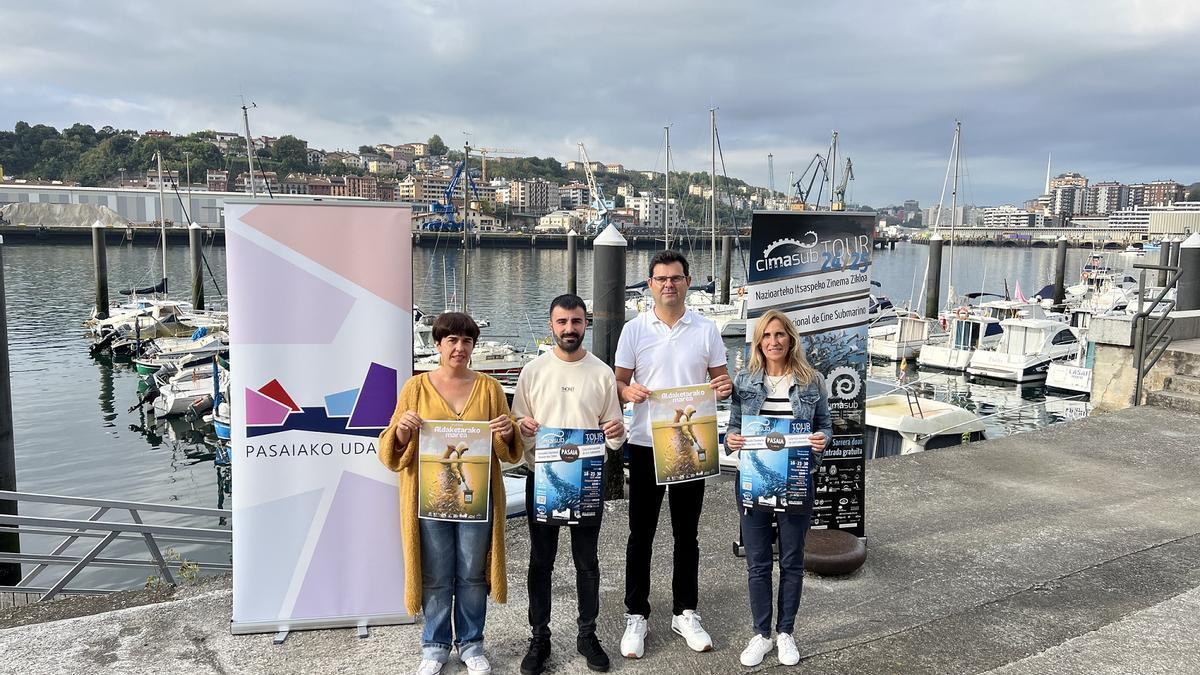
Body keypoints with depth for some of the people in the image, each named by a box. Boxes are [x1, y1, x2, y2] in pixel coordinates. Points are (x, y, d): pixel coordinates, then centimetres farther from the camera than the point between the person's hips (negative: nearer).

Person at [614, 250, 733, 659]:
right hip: (645, 444, -1)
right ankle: (636, 616, 20)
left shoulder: (706, 330, 2)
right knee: (641, 533, 7)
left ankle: (685, 613, 27)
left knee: (686, 533, 12)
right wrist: (627, 391, -21)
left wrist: (724, 388, -17)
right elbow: (618, 381, 2)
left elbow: (720, 376, 7)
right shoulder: (634, 330, 0)